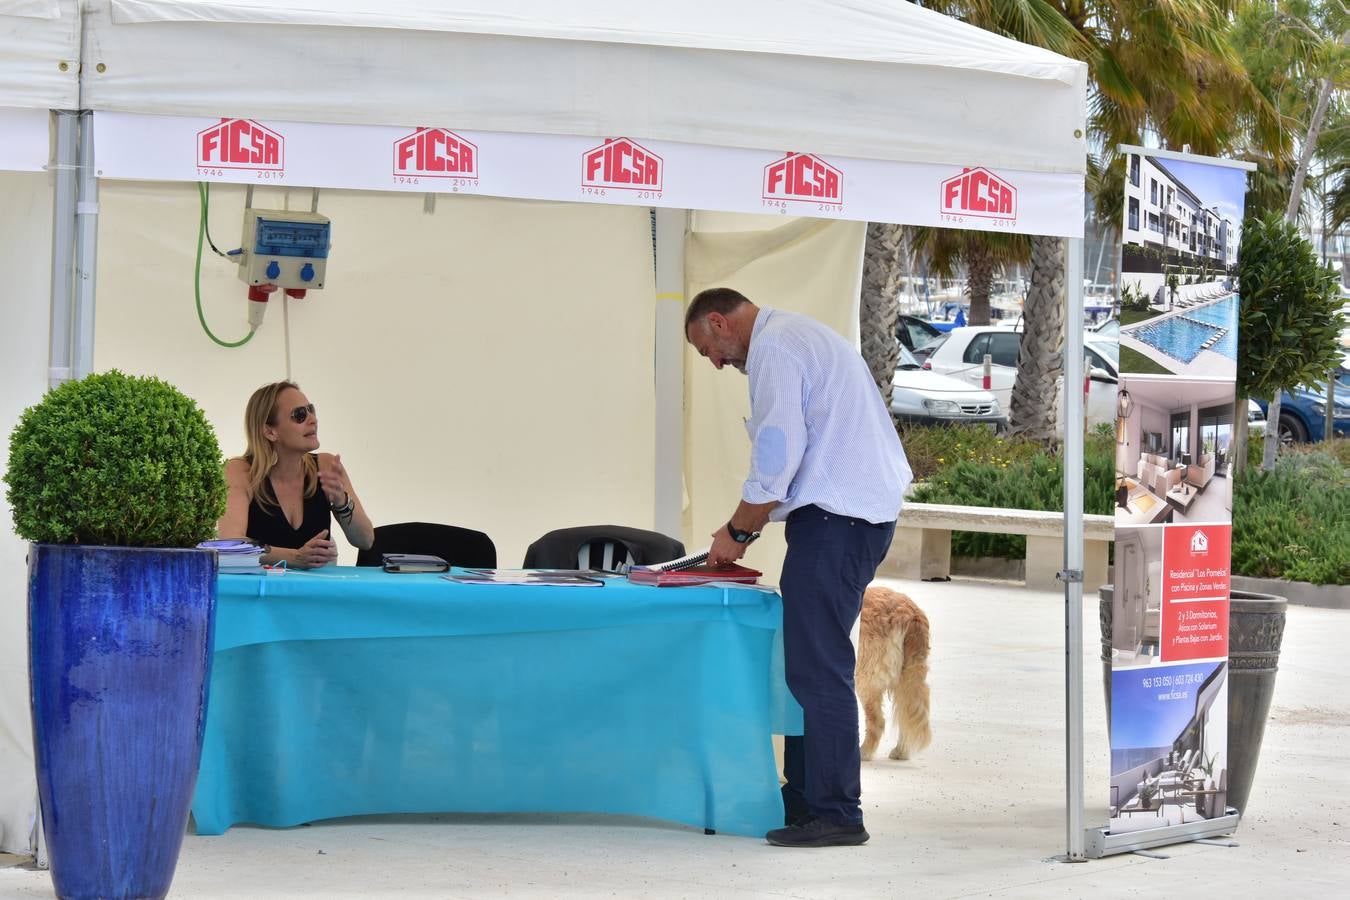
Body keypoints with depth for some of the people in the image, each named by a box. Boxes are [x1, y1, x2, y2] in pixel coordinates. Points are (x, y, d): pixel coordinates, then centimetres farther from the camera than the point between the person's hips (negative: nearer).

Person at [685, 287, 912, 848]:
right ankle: (805, 799, 18)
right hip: (864, 511, 11)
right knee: (809, 661, 14)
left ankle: (834, 813, -8)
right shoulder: (801, 335, 23)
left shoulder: (774, 348, -9)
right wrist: (748, 526, 23)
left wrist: (738, 531, -5)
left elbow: (778, 455, -16)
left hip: (835, 519, -11)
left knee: (817, 668, -9)